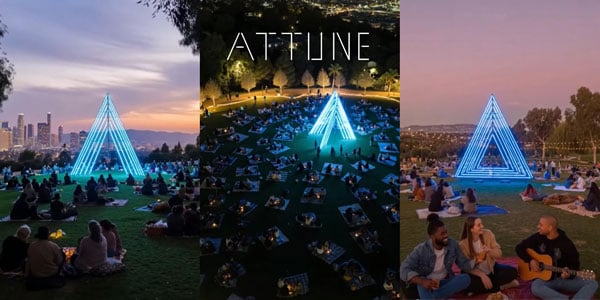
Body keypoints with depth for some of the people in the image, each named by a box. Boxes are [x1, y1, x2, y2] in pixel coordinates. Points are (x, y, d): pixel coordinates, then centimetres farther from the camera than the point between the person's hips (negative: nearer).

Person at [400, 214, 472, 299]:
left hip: (445, 282, 4)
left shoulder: (453, 244, -7)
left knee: (466, 278, -23)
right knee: (422, 285, -36)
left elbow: (464, 264, 0)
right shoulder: (421, 250, -18)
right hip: (427, 283, -4)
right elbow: (404, 270, -26)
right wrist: (422, 281, -43)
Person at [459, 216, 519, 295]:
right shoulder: (463, 244, -19)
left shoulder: (488, 234, -11)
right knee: (470, 284, -34)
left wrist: (489, 250, -29)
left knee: (512, 271, -19)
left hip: (491, 269, 3)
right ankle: (501, 286, -14)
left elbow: (499, 254, -7)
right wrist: (482, 275, -29)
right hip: (476, 273, -2)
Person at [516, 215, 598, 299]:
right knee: (535, 288, -37)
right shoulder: (537, 237, -1)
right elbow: (520, 247, 7)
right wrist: (530, 260, -9)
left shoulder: (566, 244, -6)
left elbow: (574, 264, 0)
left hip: (563, 278, 1)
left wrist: (568, 273, -22)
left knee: (593, 283, -21)